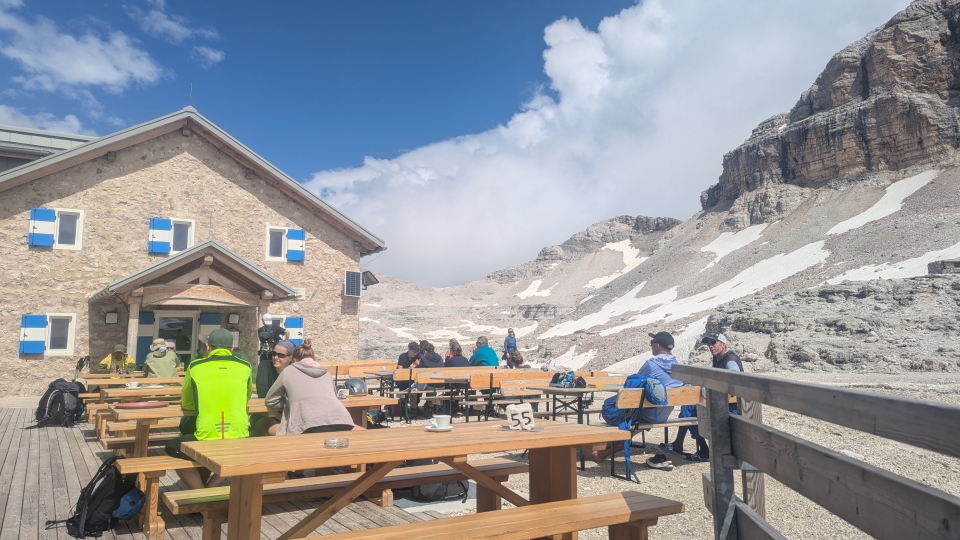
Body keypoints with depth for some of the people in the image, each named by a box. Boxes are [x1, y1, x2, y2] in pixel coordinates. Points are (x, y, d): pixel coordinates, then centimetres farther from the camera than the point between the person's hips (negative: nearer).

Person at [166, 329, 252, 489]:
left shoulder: (195, 366, 2)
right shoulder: (245, 367, 4)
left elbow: (186, 406, 17)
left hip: (205, 444, -1)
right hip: (238, 444, 2)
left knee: (172, 448, 27)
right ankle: (209, 488, 25)